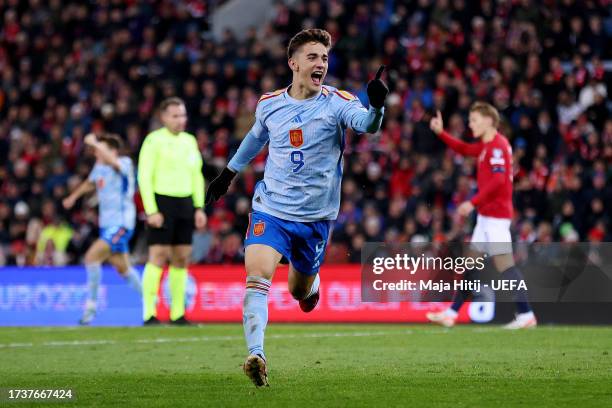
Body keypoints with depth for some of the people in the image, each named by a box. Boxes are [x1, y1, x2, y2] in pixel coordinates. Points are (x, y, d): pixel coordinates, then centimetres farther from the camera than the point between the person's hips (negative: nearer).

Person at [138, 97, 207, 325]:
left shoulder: (190, 141, 14)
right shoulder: (154, 140, -6)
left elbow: (196, 176, 19)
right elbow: (144, 177, -10)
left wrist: (199, 208, 11)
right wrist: (151, 211, -16)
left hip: (185, 204, 6)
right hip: (161, 202, -6)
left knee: (182, 258, 5)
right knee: (158, 257, -10)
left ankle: (177, 313, 11)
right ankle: (149, 313, -9)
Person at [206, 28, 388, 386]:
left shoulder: (337, 103, -8)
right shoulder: (269, 104, 1)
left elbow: (366, 125, -30)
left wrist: (376, 106, -53)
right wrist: (229, 172, 34)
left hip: (316, 217, -1)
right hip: (270, 209, 1)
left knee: (301, 292, 14)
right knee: (257, 278, -22)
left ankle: (311, 283, 52)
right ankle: (256, 356, -29)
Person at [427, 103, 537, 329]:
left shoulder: (497, 145, -14)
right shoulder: (486, 145, 16)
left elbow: (498, 180, -23)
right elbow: (464, 149, 32)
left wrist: (473, 203, -23)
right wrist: (441, 133, 22)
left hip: (496, 215, -10)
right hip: (486, 215, 10)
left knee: (504, 264, -12)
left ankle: (526, 315, -13)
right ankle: (451, 313, 16)